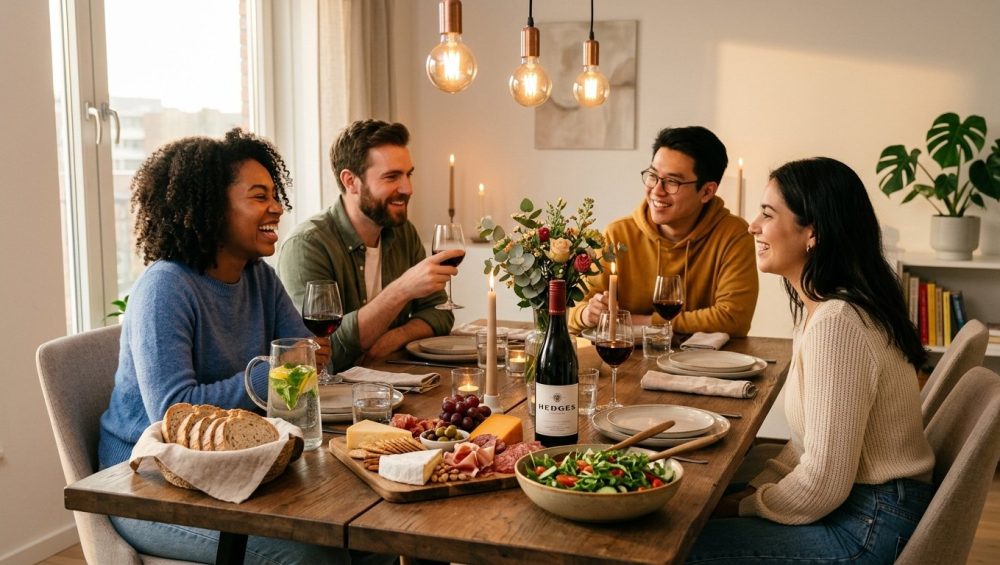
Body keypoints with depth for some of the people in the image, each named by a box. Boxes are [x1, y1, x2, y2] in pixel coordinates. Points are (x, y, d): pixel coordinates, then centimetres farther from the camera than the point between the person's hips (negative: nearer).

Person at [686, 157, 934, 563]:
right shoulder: (819, 307, 7)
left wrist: (745, 507, -8)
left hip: (867, 530, -9)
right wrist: (757, 487, 4)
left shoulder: (836, 323, -25)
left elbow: (823, 484, -24)